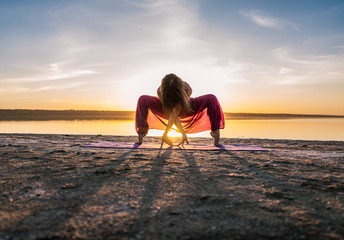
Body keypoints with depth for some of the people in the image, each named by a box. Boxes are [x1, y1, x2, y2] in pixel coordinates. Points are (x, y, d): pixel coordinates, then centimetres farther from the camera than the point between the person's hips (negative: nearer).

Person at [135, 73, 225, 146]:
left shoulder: (187, 90, -40)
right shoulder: (160, 92, -36)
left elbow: (175, 114, -42)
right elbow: (171, 115, -35)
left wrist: (165, 134, -43)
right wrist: (183, 133, -40)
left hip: (185, 110, -1)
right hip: (167, 110, 1)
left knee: (211, 99, -26)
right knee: (143, 100, -23)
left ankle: (215, 132, -14)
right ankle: (141, 135, -9)